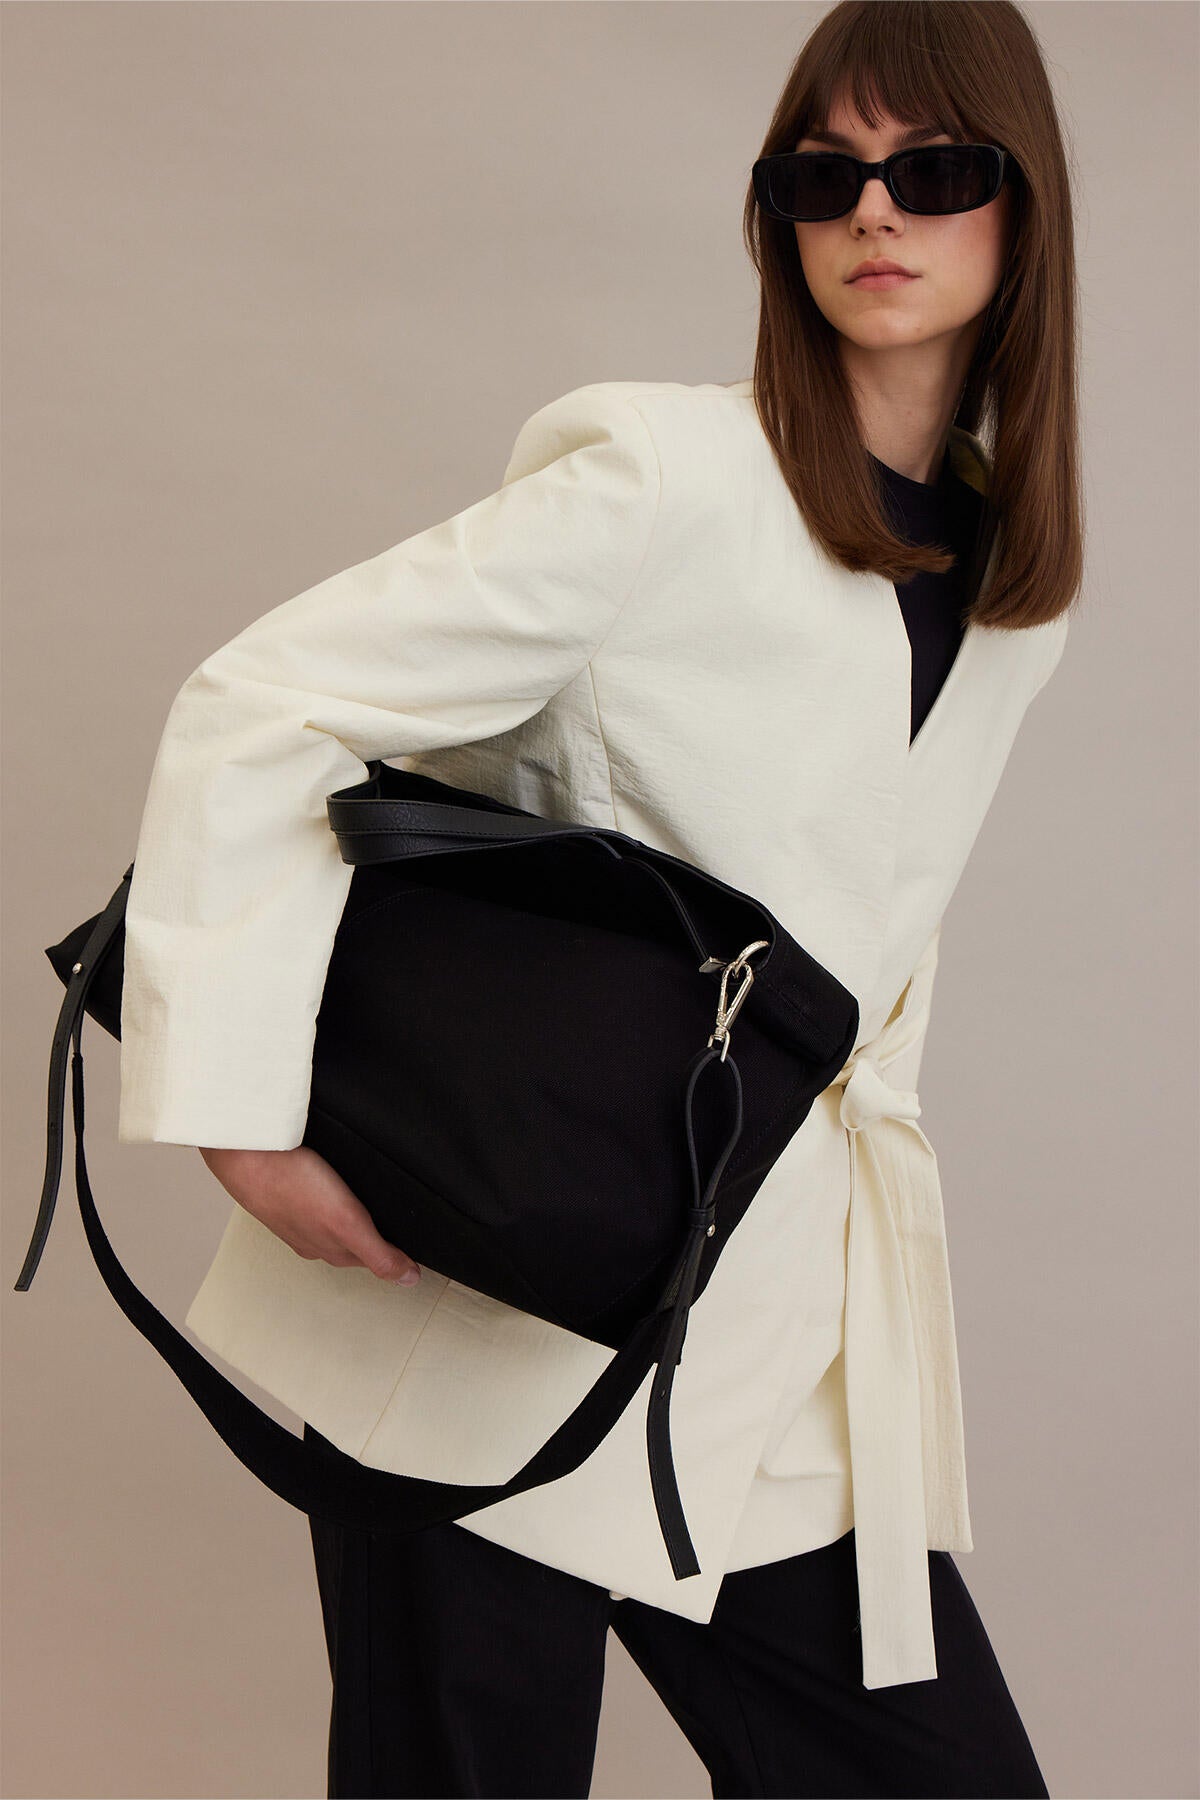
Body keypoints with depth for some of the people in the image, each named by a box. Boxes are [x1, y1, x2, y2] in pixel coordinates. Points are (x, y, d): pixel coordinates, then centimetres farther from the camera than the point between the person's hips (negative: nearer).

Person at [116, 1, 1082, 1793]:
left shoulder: (1018, 588, 9)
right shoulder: (666, 482, -13)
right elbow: (255, 708, -15)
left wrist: (853, 1094, 11)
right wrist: (247, 1114, -18)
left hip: (790, 1337, 6)